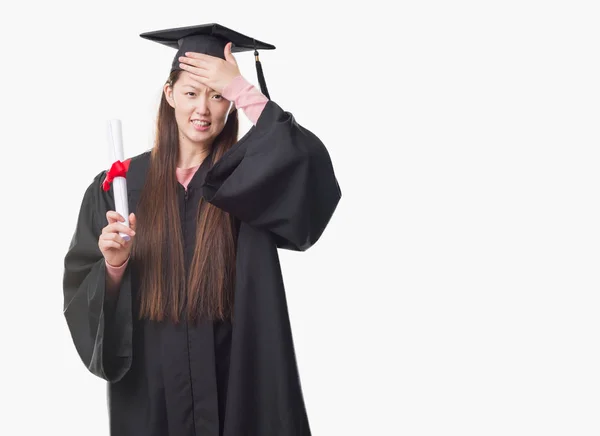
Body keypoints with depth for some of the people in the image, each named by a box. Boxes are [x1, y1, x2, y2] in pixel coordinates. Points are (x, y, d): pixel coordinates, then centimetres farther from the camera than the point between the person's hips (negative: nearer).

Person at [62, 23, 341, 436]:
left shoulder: (248, 175, -3)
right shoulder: (121, 184, 0)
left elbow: (310, 165, -25)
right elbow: (84, 292, 1)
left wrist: (244, 91, -20)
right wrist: (114, 264, -19)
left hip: (237, 378, -1)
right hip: (150, 383, 2)